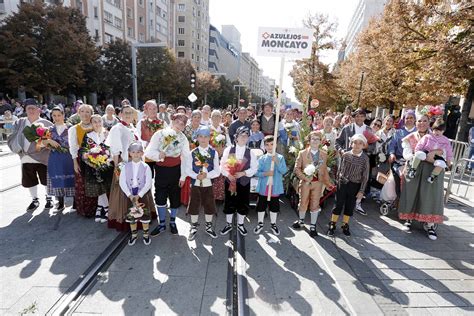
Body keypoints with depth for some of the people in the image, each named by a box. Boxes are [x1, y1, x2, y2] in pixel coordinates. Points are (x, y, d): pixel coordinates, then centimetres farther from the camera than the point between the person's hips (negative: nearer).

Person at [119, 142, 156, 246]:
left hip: (143, 194, -2)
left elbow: (148, 183, -12)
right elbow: (122, 182, -7)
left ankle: (146, 234, 26)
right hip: (130, 195, 2)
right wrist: (130, 195, -16)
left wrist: (139, 196, -17)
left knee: (145, 215, 8)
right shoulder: (126, 167, -2)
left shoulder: (146, 167, -8)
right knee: (131, 216, 12)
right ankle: (134, 234, 32)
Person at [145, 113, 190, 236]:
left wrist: (183, 176, -4)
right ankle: (162, 224, 26)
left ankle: (172, 222, 32)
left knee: (175, 197, 10)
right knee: (160, 197, 7)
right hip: (161, 170, -1)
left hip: (176, 170, 1)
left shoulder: (183, 138, -2)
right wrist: (158, 154, -33)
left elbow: (185, 158, -1)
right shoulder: (159, 134, -8)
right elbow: (148, 152, -11)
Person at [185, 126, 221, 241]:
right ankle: (194, 228, 26)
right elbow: (188, 169, -4)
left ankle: (208, 227, 30)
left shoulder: (214, 153, -3)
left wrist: (206, 175, -20)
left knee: (209, 206, 10)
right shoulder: (192, 153, -2)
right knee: (194, 206, 7)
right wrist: (196, 176, -21)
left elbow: (217, 171, -6)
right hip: (195, 184, 0)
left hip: (208, 184, 0)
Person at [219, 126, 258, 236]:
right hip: (230, 181, 0)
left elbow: (254, 168, -3)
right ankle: (228, 224, 28)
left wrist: (243, 173, -17)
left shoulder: (250, 152, -2)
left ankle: (240, 224, 30)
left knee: (243, 204, 10)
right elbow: (222, 165, -2)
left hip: (244, 182, 1)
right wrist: (228, 174, -19)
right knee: (229, 204, 9)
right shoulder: (228, 150, -3)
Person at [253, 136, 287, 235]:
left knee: (274, 206, 13)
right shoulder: (262, 158, -1)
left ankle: (273, 224, 31)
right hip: (263, 187, 0)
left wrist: (277, 162, -23)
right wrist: (265, 173, -21)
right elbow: (257, 172, -4)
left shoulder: (280, 157, -1)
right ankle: (260, 223, 29)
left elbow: (284, 171, -11)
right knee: (261, 206, 11)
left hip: (275, 187, 0)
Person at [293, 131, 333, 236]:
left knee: (315, 204, 5)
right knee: (303, 203, 12)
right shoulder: (302, 153, -2)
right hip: (305, 182, -1)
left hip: (318, 183, 1)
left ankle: (313, 226, 20)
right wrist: (305, 177, -15)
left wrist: (328, 182, 5)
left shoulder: (324, 155, 5)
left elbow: (325, 170, 10)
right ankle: (301, 221, 36)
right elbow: (297, 168, -5)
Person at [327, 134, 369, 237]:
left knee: (350, 206, 11)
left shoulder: (365, 158, -6)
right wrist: (338, 181, 9)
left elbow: (365, 176, -2)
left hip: (355, 186, 0)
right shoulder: (346, 155, -4)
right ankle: (332, 225, 18)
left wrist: (361, 191, -3)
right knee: (339, 204, 5)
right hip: (343, 183, 0)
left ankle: (345, 225, 28)